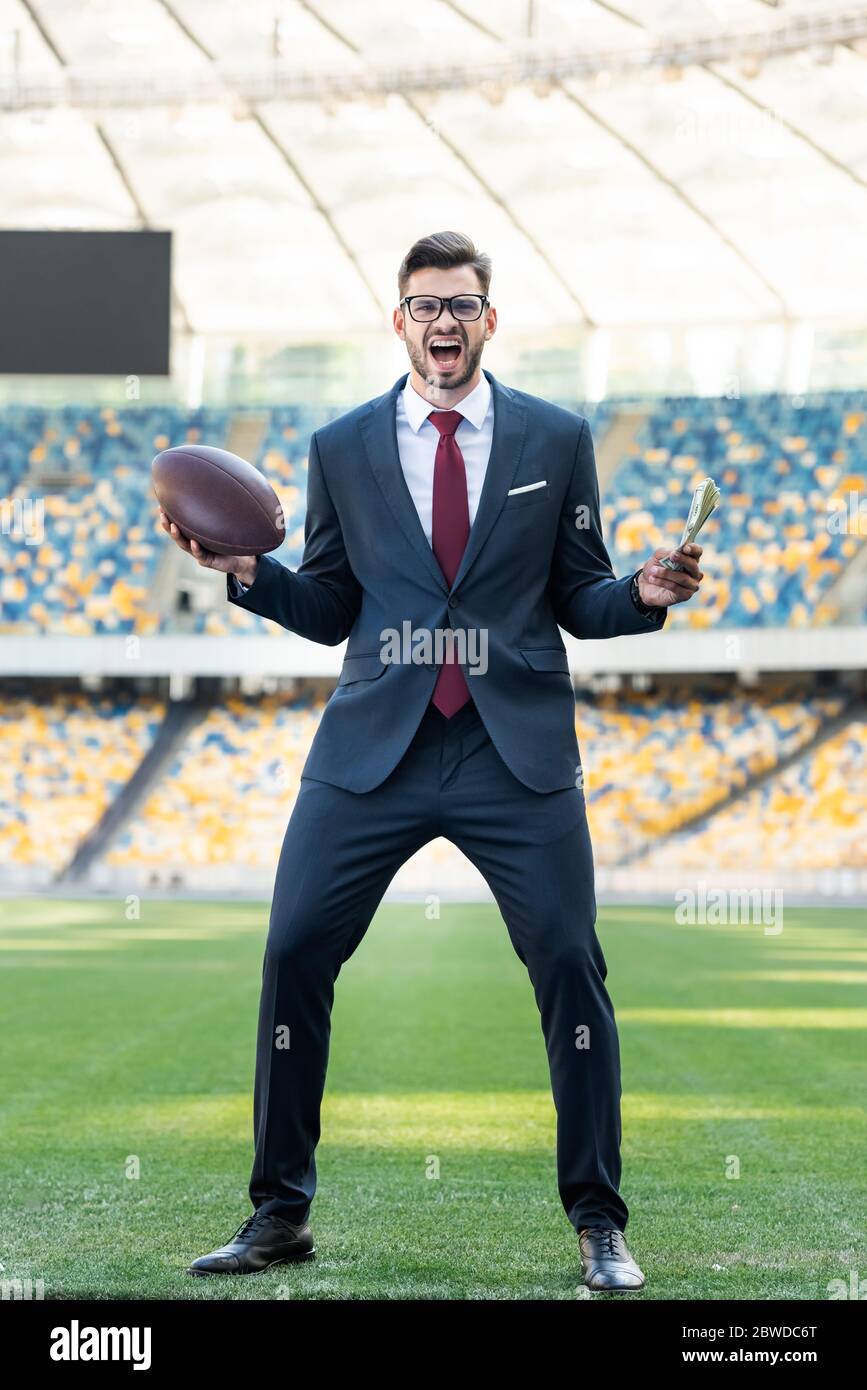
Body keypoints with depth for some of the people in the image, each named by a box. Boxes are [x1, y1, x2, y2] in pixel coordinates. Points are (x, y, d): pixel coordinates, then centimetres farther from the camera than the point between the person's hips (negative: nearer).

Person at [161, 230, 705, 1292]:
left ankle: (598, 1225, 7)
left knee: (568, 964, -7)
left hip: (517, 752, -1)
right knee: (294, 953, -4)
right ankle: (279, 1215, 10)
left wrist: (645, 594, -10)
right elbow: (329, 613, 13)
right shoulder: (341, 449, 10)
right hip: (372, 752, 1)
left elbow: (579, 602, 10)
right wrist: (249, 573, -4)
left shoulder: (557, 439, 8)